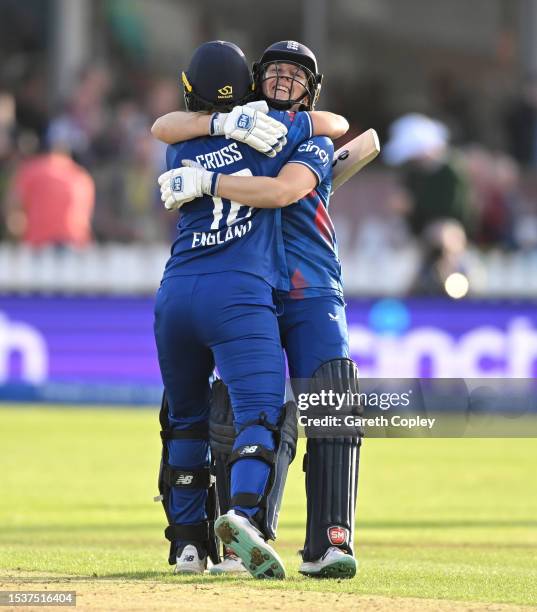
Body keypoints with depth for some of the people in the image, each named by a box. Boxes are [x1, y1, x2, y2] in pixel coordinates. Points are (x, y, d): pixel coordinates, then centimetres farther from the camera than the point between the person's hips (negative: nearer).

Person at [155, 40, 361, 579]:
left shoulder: (315, 144, 6)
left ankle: (328, 544, -17)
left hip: (312, 297, -2)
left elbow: (280, 191, -16)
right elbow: (163, 128, 0)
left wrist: (203, 180, -21)